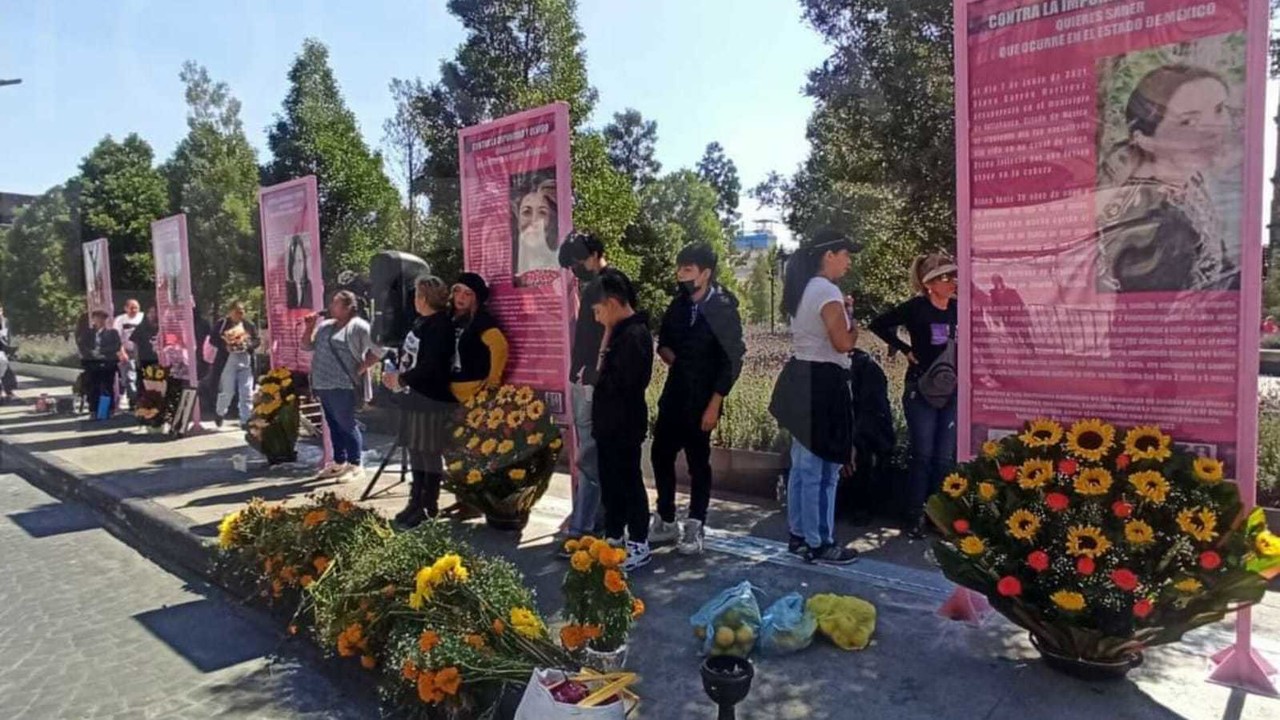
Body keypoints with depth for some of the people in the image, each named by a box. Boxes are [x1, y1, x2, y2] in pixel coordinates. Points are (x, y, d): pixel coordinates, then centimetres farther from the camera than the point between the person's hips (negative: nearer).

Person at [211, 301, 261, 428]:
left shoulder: (249, 325, 8)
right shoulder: (222, 324, 1)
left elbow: (257, 340, 7)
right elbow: (213, 339, -1)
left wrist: (247, 344, -13)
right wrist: (225, 345, -16)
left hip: (245, 361, 2)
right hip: (228, 361, -2)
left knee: (247, 393, 1)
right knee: (227, 391, 4)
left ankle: (246, 420, 7)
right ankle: (220, 413, 30)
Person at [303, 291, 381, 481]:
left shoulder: (358, 327, -8)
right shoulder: (325, 326, 16)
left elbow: (378, 350, -15)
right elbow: (306, 346, 22)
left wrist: (360, 369, -12)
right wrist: (308, 327, 7)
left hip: (343, 386, -8)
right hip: (323, 385, 8)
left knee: (347, 425, -3)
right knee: (333, 425, 14)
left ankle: (355, 465, 6)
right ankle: (339, 463, 25)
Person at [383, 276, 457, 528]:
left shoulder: (439, 326, -17)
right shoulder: (421, 323, 13)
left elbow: (431, 367, -24)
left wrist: (401, 379, -14)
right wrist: (395, 374, 2)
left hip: (432, 400, -10)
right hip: (416, 397, 10)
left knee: (430, 454, -1)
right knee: (416, 451, 17)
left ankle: (428, 507, 9)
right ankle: (416, 502, 30)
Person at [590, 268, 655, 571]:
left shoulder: (634, 335, -20)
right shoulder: (622, 331, 11)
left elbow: (616, 384, -23)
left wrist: (601, 369, -7)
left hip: (625, 424, -9)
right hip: (610, 423, 9)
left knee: (629, 483, 2)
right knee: (610, 483, 17)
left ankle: (639, 546, 14)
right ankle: (613, 538, 30)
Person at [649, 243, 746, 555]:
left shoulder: (723, 309, -13)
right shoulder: (679, 305, 5)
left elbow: (732, 361, -14)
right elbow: (664, 341, 21)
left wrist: (714, 404, -16)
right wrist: (667, 353, -2)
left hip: (702, 399, -6)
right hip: (674, 393, 6)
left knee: (698, 462, 3)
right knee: (661, 454, 9)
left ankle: (694, 529, 15)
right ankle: (666, 522, 24)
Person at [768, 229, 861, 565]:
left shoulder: (803, 290, 14)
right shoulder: (827, 291, -16)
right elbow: (843, 343, -20)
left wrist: (840, 313, 14)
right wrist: (851, 321, -2)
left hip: (801, 379, 11)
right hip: (822, 384, -10)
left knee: (803, 465, 16)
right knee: (822, 469, -3)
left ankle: (799, 535, 25)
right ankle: (819, 544, 5)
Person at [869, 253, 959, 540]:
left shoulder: (958, 308, 4)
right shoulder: (916, 308, -8)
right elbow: (879, 325, -4)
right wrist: (905, 349, -7)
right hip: (920, 390, -4)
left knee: (944, 458, 8)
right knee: (923, 456, 1)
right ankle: (915, 517, 11)